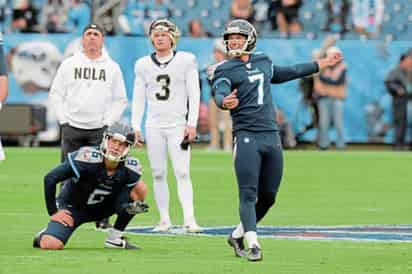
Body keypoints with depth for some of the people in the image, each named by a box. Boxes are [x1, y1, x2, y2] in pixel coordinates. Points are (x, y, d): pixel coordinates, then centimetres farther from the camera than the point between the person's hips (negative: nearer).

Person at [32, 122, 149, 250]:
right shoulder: (89, 158, -31)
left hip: (101, 209, 4)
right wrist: (53, 212, -19)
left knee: (139, 192, -15)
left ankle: (115, 238, -1)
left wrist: (135, 205, -30)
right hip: (72, 207, -4)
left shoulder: (129, 169, -19)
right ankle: (45, 235, 12)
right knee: (51, 245, -27)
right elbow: (50, 179, -27)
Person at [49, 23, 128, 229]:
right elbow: (56, 94, 9)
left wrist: (108, 122, 0)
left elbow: (120, 100, 11)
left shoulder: (112, 67, 8)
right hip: (72, 127, 0)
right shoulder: (69, 65, 7)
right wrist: (64, 119, -1)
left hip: (100, 129, 0)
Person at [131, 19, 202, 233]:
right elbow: (138, 98, 12)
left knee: (182, 173, -12)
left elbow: (194, 94, 0)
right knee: (158, 174, 4)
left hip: (178, 124, -3)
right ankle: (164, 219, 9)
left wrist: (191, 123, -7)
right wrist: (135, 127, 5)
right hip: (154, 125, 3)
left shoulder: (186, 60, 1)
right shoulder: (143, 65, 9)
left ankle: (189, 219, -17)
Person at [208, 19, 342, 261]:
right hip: (247, 137, -6)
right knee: (248, 194, -13)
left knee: (268, 196, 8)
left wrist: (319, 65, 43)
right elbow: (220, 93, -22)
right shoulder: (224, 70, -2)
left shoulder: (263, 62, 17)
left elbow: (284, 74, 36)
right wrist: (225, 102, -47)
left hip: (272, 137, 6)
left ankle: (238, 235, 24)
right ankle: (252, 244, -18)